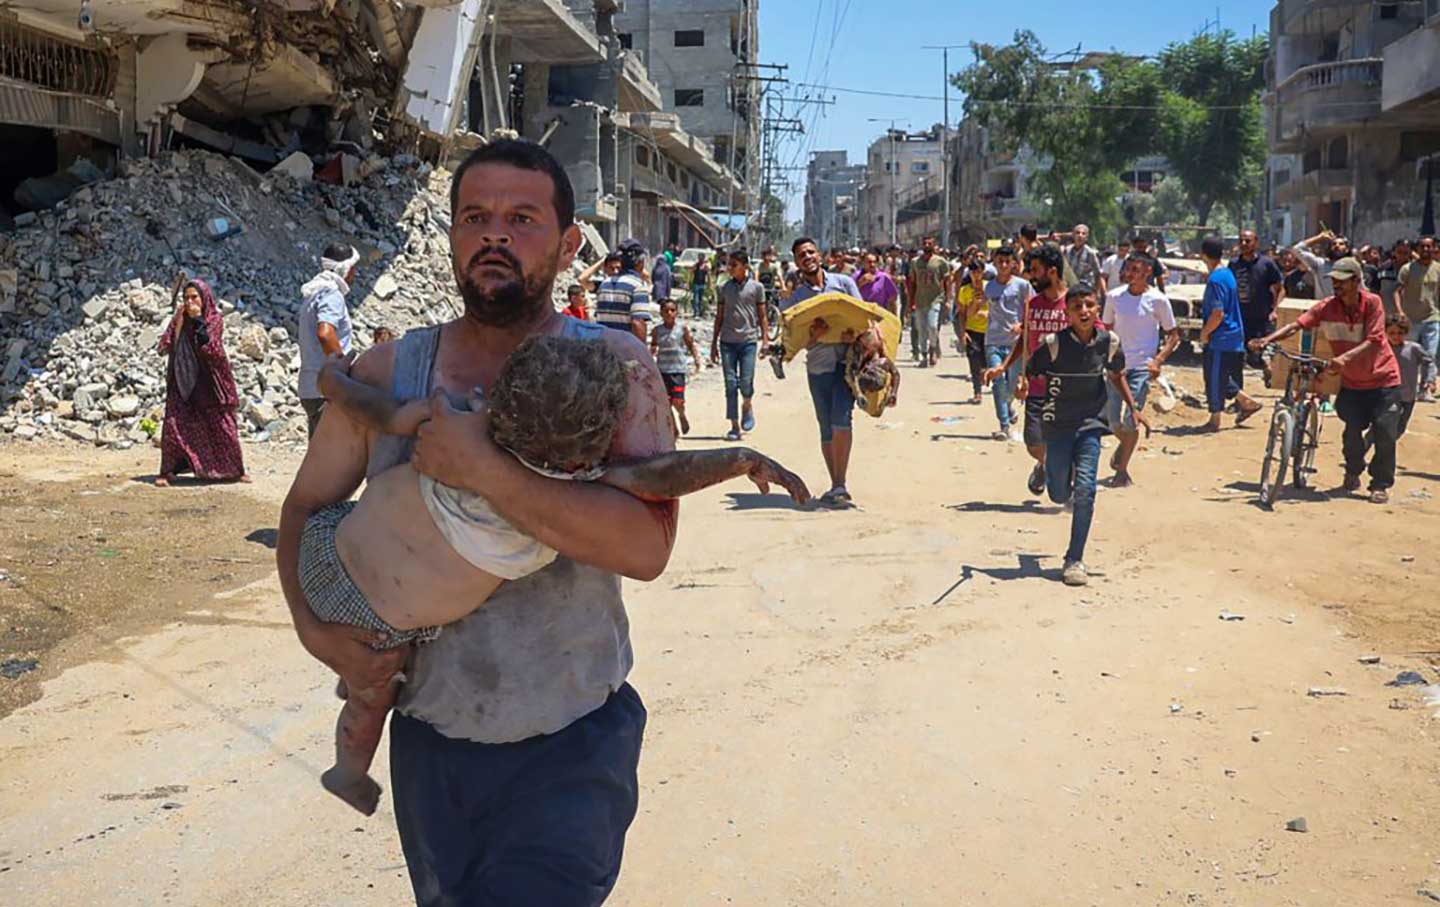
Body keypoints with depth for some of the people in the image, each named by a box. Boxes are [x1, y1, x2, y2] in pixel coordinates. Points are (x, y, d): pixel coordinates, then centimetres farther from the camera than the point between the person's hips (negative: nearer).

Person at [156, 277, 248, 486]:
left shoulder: (215, 320, -3)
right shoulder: (180, 320, 5)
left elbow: (211, 348, -19)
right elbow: (165, 347, -7)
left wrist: (198, 320, -21)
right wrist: (178, 320, -12)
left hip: (209, 382, -2)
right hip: (182, 382, 2)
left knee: (222, 425, 4)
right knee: (173, 424, -8)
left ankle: (236, 469, 17)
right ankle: (168, 472, 0)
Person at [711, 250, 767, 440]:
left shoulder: (756, 287, 4)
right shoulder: (724, 289, 9)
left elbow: (762, 316, 6)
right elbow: (719, 317, 14)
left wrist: (765, 339, -2)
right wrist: (714, 343, 12)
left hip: (748, 340, -2)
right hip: (727, 341, 2)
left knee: (746, 382, -10)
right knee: (730, 384, -1)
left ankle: (747, 407, 23)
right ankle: (734, 426, 4)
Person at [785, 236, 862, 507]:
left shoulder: (843, 283, 7)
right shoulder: (795, 297, 6)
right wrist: (813, 335, -20)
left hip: (847, 360, -2)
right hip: (818, 366, 2)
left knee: (841, 418, -18)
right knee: (827, 430, 5)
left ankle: (839, 486, -11)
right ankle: (837, 487, 17)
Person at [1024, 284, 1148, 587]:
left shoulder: (1109, 342, -5)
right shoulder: (1053, 343, -16)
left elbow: (1116, 374, 13)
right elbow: (1030, 372, -7)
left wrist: (1134, 408, 11)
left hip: (1090, 424, 1)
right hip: (1057, 425, -1)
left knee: (1085, 489, -13)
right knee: (1059, 495, 7)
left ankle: (1075, 559, -3)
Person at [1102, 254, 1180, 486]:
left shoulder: (1158, 300, -4)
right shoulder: (1114, 296, 3)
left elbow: (1173, 336, 2)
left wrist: (1159, 360, -12)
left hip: (1143, 367, -3)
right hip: (1117, 366, 3)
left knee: (1130, 419, -11)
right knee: (1114, 422, 4)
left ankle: (1122, 470, 3)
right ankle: (1125, 445, 39)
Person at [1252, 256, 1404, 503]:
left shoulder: (1372, 303, -17)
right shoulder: (1327, 307, -10)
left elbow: (1373, 341, -26)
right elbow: (1297, 324, -20)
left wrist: (1344, 358, -42)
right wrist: (1267, 339, -37)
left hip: (1383, 380, -2)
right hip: (1351, 383, 2)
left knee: (1385, 432, -7)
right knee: (1352, 430, -6)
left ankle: (1381, 485, 10)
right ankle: (1353, 472, 24)